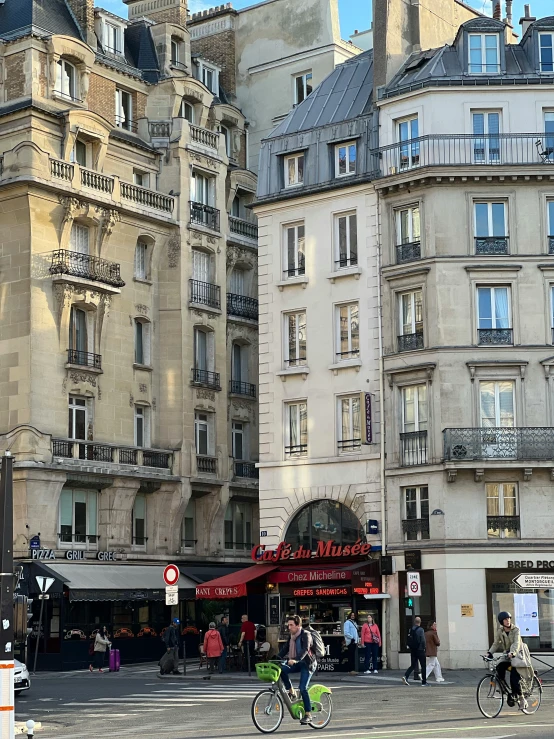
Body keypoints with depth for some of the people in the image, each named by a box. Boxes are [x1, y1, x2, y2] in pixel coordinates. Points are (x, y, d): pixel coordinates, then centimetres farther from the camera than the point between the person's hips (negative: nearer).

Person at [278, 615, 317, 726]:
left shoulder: (305, 634, -14)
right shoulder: (291, 636, 9)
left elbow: (305, 650, -28)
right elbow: (285, 649, 10)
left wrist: (295, 659, -43)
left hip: (307, 664, -7)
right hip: (297, 663, 7)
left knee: (303, 688, -16)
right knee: (282, 670, -21)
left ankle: (308, 715, -8)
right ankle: (291, 692, -5)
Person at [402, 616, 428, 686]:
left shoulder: (411, 629, 7)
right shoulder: (420, 630, -12)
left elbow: (409, 640, 10)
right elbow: (423, 640, -17)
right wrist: (425, 647, -3)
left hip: (413, 650, 6)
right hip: (420, 650, -6)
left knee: (413, 665, 11)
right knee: (423, 666, 4)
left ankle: (406, 676, -11)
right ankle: (424, 682, 5)